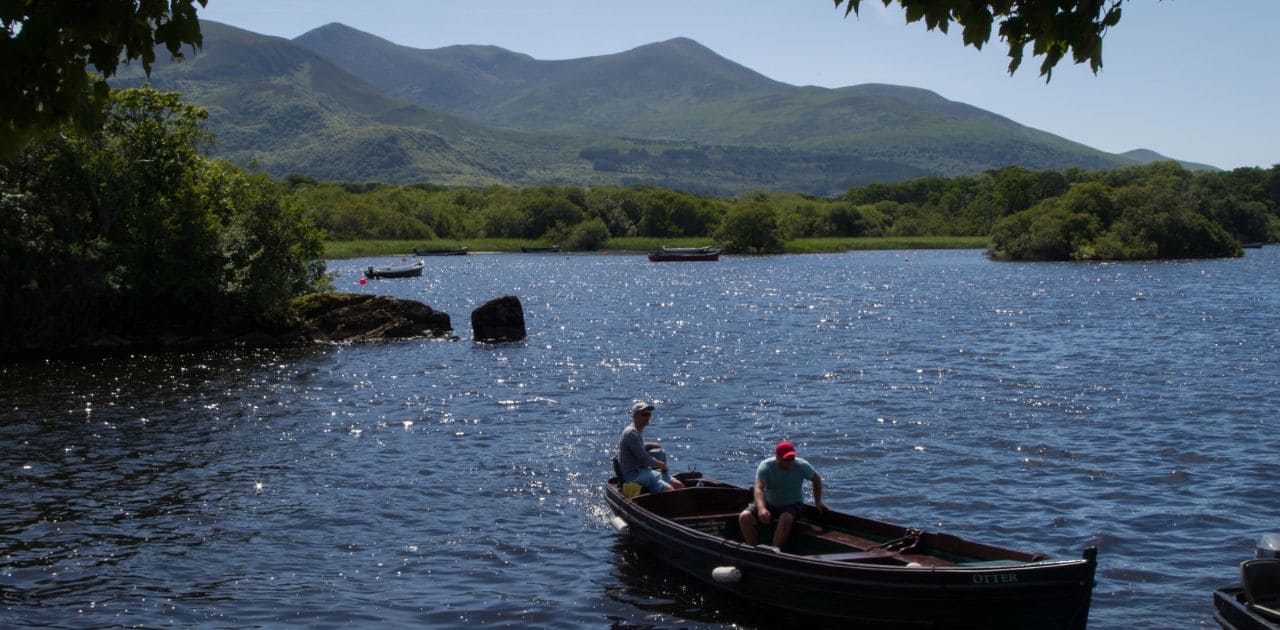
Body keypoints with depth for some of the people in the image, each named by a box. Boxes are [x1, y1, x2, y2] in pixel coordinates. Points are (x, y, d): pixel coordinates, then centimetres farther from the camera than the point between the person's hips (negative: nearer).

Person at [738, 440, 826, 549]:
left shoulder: (801, 465, -14)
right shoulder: (766, 466, -18)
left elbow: (816, 479, 7)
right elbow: (759, 489, -32)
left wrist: (818, 502, 6)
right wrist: (761, 508, -51)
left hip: (792, 504, -1)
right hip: (769, 503, 2)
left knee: (786, 519, -38)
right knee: (744, 517, -21)